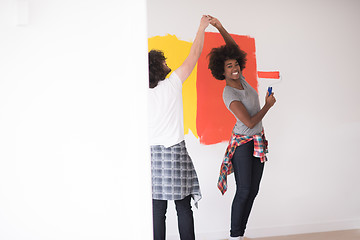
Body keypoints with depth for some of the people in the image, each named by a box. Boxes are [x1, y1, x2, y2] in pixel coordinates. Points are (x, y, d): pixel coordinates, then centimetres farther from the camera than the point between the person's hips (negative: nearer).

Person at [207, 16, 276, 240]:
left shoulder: (239, 78, -1)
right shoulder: (230, 95, -22)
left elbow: (233, 48, 6)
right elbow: (250, 122, -24)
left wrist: (220, 27, -8)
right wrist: (269, 105, -10)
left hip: (258, 141, 8)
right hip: (243, 142, -8)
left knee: (253, 190, 8)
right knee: (244, 190, -7)